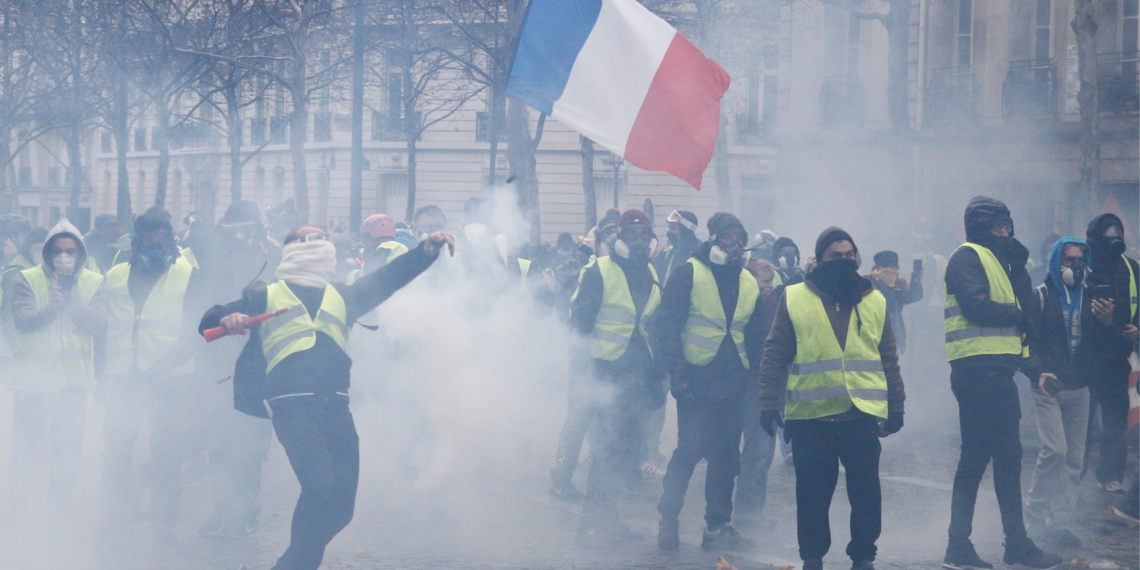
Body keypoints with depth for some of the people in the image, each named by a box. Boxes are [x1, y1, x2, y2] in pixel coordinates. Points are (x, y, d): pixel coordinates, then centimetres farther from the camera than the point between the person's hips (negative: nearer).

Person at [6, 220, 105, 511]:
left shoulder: (93, 283, 3)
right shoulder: (27, 279, -2)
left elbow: (97, 324, -9)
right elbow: (23, 320, -15)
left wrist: (71, 297, -19)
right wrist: (50, 308, -32)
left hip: (73, 377, 1)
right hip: (32, 374, -1)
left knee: (68, 446, 3)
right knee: (23, 443, 4)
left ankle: (60, 506, 15)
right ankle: (17, 505, 15)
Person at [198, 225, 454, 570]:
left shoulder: (342, 296, 28)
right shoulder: (265, 296, 17)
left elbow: (388, 279, 19)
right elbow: (209, 323, 13)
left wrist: (427, 250, 5)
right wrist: (226, 320, -11)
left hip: (335, 405, 5)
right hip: (291, 402, -5)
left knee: (341, 503, 0)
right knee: (320, 485, -23)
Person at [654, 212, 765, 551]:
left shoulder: (749, 282, 13)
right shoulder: (689, 273, -4)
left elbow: (755, 335, 21)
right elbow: (667, 326, -8)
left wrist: (755, 376, 12)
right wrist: (677, 372, -15)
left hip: (732, 383, 5)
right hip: (696, 380, -5)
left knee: (726, 456, 6)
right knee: (689, 451, -7)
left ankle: (718, 526, 13)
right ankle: (668, 520, 6)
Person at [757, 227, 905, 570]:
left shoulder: (874, 302, 13)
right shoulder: (794, 298, 6)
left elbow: (889, 359, 16)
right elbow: (774, 357, 5)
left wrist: (895, 408, 14)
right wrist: (769, 405, -2)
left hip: (863, 413, 1)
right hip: (809, 414, -1)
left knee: (866, 490, 1)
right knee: (812, 492, 4)